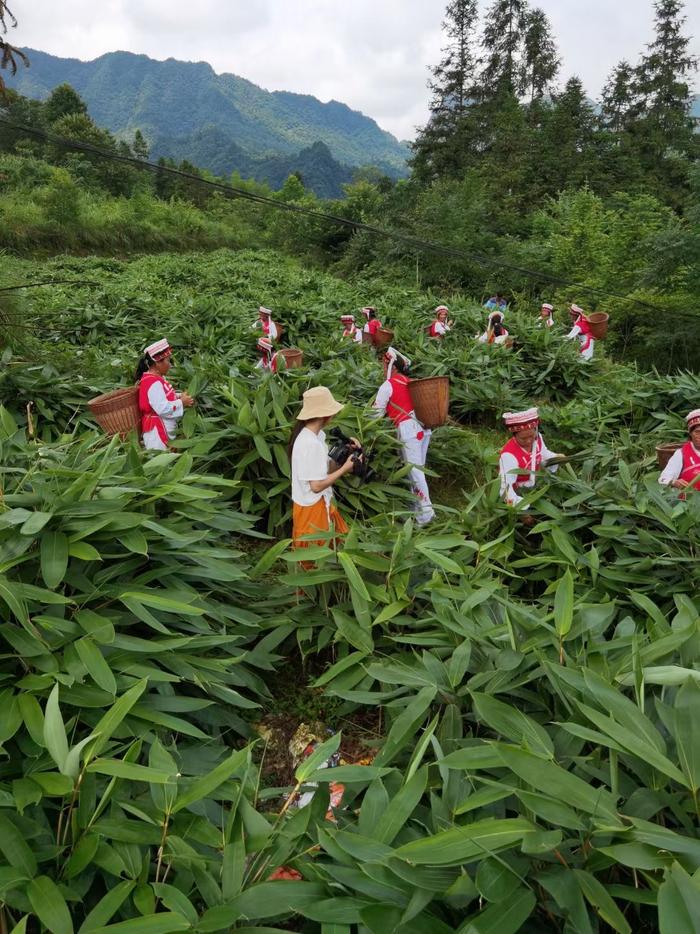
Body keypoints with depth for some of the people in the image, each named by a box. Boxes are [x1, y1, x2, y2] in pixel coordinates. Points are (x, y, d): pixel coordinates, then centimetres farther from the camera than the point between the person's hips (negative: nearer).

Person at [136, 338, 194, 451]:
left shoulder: (156, 378, 8)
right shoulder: (153, 383, -23)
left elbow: (165, 397, 21)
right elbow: (163, 408, -30)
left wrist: (180, 396, 4)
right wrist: (182, 403, -19)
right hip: (157, 433, -11)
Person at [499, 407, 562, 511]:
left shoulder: (537, 438, -14)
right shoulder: (509, 455, -36)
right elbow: (506, 487, -43)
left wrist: (556, 458, -8)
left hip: (533, 488, 6)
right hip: (517, 494, -6)